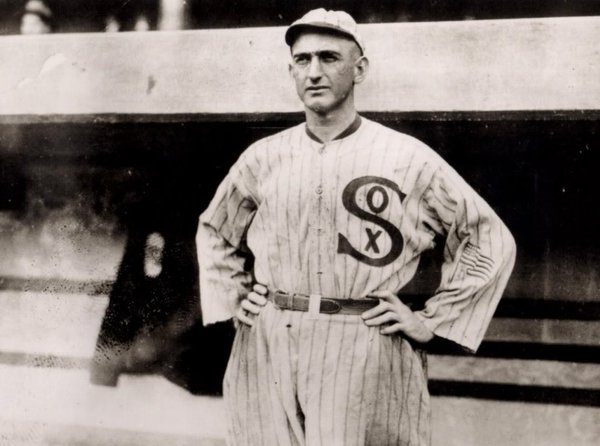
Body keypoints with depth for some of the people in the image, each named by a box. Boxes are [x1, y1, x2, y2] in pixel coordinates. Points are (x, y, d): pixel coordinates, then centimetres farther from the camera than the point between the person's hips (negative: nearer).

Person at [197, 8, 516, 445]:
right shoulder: (262, 158, 8)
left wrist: (430, 321, 0)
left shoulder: (409, 159, 0)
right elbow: (213, 231, 26)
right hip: (265, 355, 3)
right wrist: (233, 297, 13)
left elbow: (492, 241, 5)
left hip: (370, 358, -2)